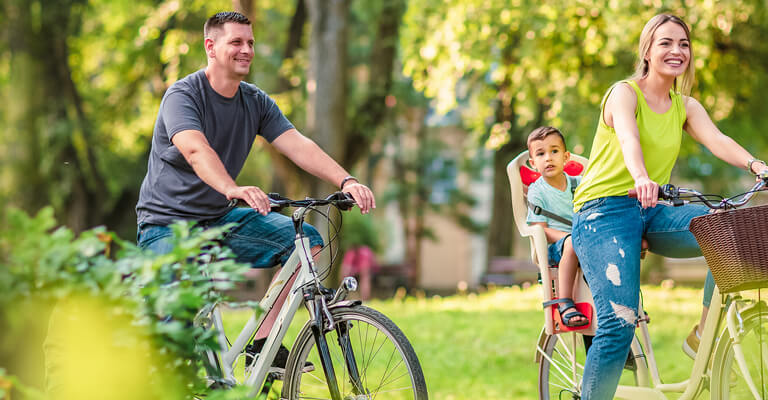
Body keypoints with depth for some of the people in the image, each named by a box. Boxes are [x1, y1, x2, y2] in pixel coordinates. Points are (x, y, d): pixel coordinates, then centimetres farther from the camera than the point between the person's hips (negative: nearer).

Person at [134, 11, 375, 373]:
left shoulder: (256, 102, 3)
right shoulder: (182, 96, -16)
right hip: (168, 224, -7)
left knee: (306, 239, -10)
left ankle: (263, 343, -6)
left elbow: (299, 146, -9)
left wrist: (346, 181, -27)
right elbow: (196, 150, -36)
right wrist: (233, 189, -56)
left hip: (219, 218, 7)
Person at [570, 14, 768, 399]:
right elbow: (628, 138, -26)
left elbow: (717, 140, -7)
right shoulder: (624, 93, -5)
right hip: (605, 210, -6)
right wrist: (641, 177, -48)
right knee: (619, 323, -21)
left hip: (650, 213, 6)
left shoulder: (686, 107, 12)